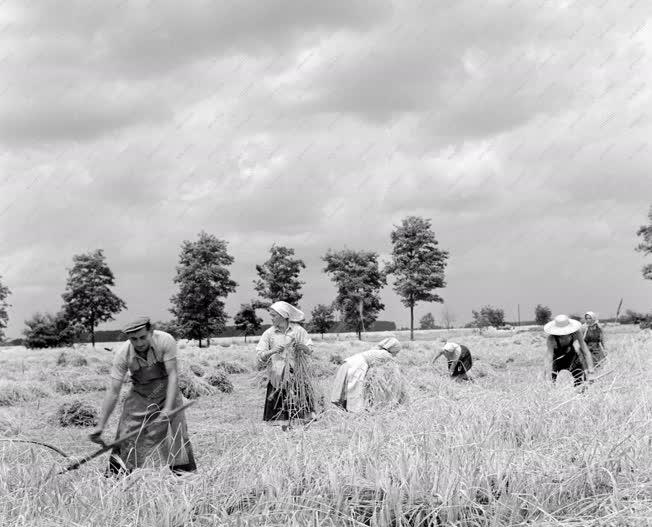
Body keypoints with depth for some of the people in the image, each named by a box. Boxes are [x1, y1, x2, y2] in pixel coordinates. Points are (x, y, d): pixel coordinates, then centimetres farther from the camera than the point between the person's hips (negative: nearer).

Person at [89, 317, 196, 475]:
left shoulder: (165, 341, -28)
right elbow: (113, 391, -22)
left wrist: (168, 408, -37)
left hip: (167, 391, -1)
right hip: (139, 395, 1)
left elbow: (172, 375, -26)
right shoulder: (123, 353, -24)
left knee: (177, 434, -7)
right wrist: (100, 426, -25)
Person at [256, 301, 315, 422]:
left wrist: (303, 347, -17)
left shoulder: (298, 330, 3)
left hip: (297, 376, 0)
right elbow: (260, 355, -2)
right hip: (277, 378, 0)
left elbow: (311, 349, 5)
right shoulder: (269, 333, 3)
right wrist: (273, 351, -21)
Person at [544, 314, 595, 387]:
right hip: (557, 359, -2)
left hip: (572, 357, 2)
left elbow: (584, 349, -24)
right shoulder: (551, 339, -36)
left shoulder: (576, 333, -28)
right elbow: (549, 357, -40)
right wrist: (548, 376, -48)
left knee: (581, 382, -7)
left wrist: (590, 367, -31)